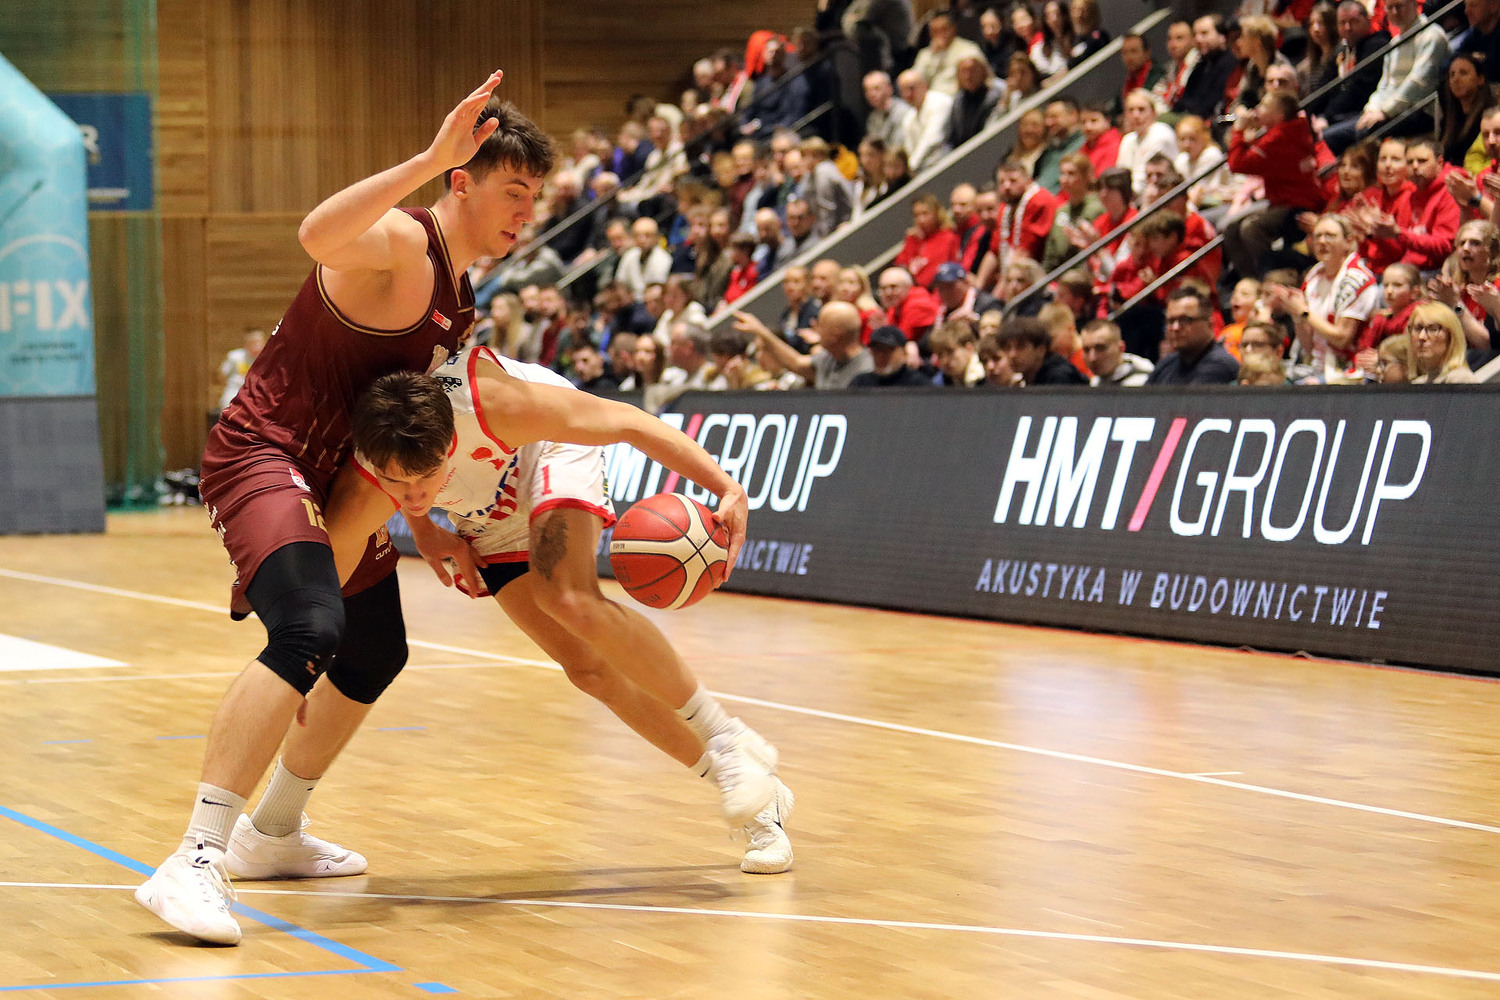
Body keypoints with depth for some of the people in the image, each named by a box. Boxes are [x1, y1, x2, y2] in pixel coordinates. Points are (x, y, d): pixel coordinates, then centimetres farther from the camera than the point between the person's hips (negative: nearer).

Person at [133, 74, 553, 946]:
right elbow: (318, 235, -43)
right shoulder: (397, 241, -17)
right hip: (264, 456, -11)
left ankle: (273, 834, 43)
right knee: (310, 631, -32)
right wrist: (429, 159, -48)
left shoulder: (458, 294, 13)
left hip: (334, 479, 11)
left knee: (376, 655, 23)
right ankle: (196, 862, -34)